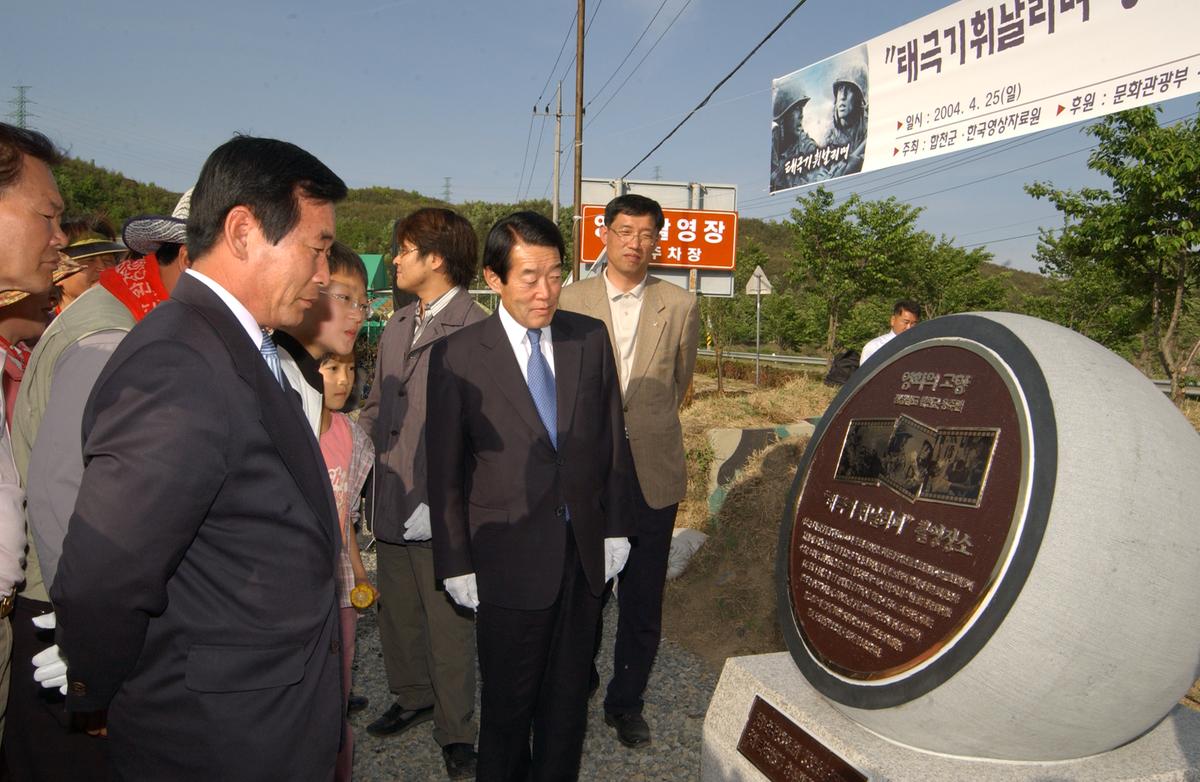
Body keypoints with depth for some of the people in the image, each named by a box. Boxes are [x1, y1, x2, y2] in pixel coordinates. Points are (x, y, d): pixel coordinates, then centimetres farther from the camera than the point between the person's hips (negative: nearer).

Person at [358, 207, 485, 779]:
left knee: (450, 624, 7)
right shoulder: (396, 329, 12)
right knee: (398, 612, 21)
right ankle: (413, 697, 43)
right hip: (392, 504, 8)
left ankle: (455, 731, 24)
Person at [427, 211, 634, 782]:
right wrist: (456, 564, -3)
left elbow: (612, 439, 6)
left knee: (568, 694, 18)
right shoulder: (457, 356, -10)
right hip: (511, 558, -3)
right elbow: (444, 470, -5)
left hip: (586, 551, 3)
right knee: (508, 702, 13)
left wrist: (615, 528, 6)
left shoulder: (591, 338, 0)